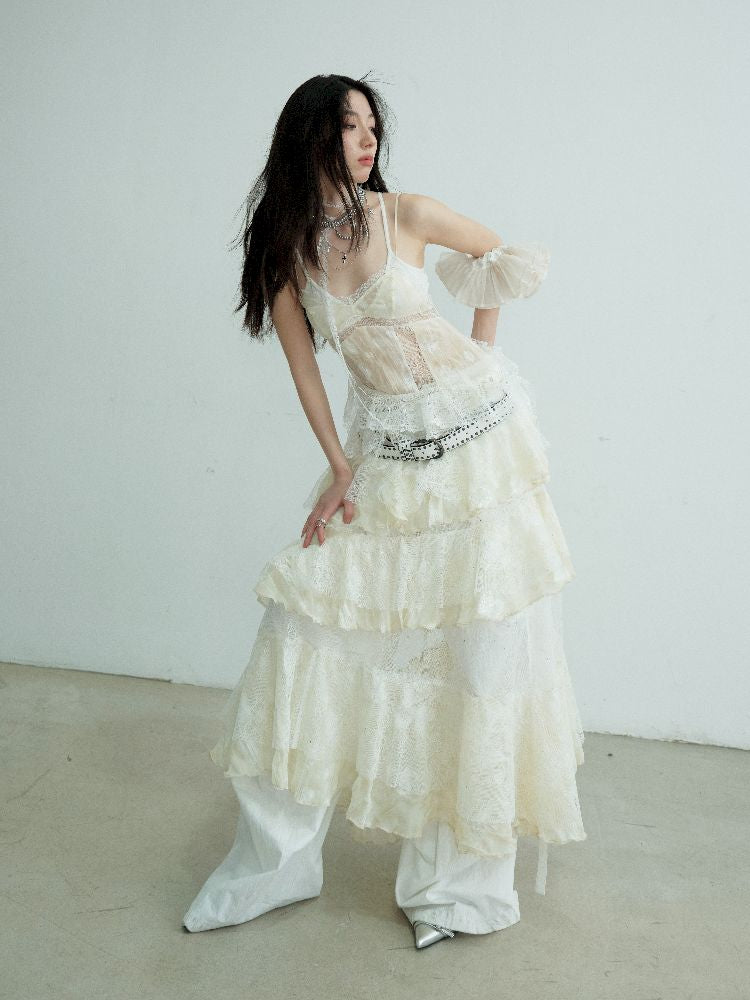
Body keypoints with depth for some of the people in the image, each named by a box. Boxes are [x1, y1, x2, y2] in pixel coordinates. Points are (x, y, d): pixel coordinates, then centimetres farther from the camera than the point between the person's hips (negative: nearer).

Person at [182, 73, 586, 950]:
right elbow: (303, 367, 4)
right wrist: (338, 468, -2)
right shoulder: (284, 250, 2)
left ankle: (461, 879, 17)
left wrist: (480, 357, 9)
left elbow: (507, 260, 10)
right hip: (382, 449, 3)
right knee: (309, 624, 0)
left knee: (481, 640, 0)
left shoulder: (407, 214, -4)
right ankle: (275, 861, 17)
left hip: (475, 432, -2)